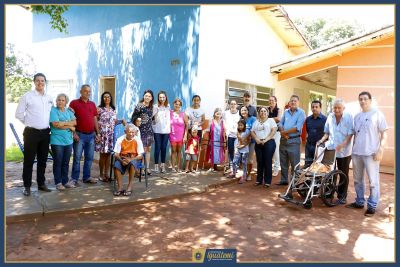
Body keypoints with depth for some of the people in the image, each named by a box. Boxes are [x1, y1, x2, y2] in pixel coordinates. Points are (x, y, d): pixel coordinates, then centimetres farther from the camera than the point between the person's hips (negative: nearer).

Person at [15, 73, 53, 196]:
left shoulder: (49, 98, 10)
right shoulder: (27, 96, -5)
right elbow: (19, 114, -3)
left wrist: (47, 125, 11)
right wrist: (30, 123, 1)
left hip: (45, 133, 5)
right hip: (31, 132, -4)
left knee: (42, 160, 12)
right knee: (29, 160, 1)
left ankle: (41, 183, 23)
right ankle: (27, 186, 11)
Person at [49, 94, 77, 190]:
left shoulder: (69, 111, 13)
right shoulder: (53, 110, -3)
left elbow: (74, 122, 2)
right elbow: (56, 124, -16)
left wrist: (63, 123, -10)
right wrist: (69, 125, -9)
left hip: (68, 140, 5)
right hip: (57, 141, -5)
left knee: (66, 163, 11)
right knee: (58, 163, 3)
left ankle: (65, 181, 21)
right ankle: (58, 182, 11)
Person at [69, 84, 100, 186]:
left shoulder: (92, 104, 12)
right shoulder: (74, 103, -2)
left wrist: (98, 133, 11)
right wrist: (74, 133, -11)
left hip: (91, 135, 5)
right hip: (80, 135, -5)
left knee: (89, 157, 10)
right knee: (77, 158, -1)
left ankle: (86, 177, 20)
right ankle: (74, 179, 8)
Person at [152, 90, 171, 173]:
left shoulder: (168, 106, 11)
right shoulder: (155, 106, -1)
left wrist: (168, 127, 9)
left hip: (166, 130, 3)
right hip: (157, 130, -3)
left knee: (164, 148, 4)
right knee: (157, 148, -4)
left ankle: (163, 165, 14)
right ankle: (156, 165, 5)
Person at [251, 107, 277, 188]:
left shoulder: (271, 120, 6)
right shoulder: (256, 122, 18)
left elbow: (274, 130, -6)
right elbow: (252, 131, 12)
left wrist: (266, 140, -13)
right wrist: (257, 139, -7)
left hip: (269, 143, -4)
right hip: (258, 144, 4)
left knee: (268, 162, -3)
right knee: (259, 162, 6)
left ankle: (267, 181, 4)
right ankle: (259, 180, 16)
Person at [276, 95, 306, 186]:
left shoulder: (301, 112, -6)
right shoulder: (286, 112, 11)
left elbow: (297, 128, -16)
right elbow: (281, 124, 8)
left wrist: (284, 132, -10)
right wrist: (283, 133, -11)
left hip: (294, 141, -6)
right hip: (283, 140, 6)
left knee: (294, 164, 0)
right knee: (283, 162, 14)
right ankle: (284, 180, 25)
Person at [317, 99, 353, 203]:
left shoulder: (348, 117, -8)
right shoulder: (330, 117, 3)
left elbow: (350, 134, -12)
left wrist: (342, 144, -25)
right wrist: (322, 140, -2)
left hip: (344, 151, -3)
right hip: (331, 149, 3)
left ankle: (342, 196, 19)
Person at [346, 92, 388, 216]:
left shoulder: (377, 114, -3)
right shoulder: (357, 116, 13)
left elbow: (384, 133, -6)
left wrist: (380, 150, -14)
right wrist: (353, 149, 13)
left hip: (371, 153, -6)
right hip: (356, 152, 6)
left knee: (373, 181, 1)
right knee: (358, 180, 14)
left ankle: (372, 206, 11)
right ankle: (359, 202, 26)